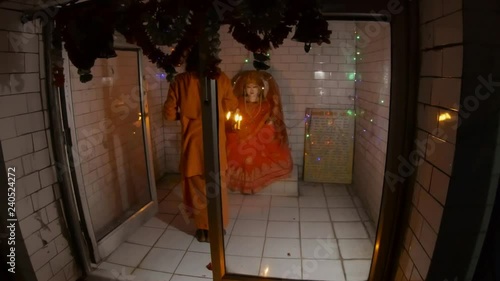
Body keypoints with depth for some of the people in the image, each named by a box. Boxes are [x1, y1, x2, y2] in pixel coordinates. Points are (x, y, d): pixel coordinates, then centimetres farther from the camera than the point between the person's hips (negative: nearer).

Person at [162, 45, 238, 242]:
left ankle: (203, 229, 25)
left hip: (192, 141, 0)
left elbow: (169, 113, -2)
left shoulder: (180, 81, -5)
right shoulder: (221, 78, -5)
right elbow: (232, 104, 9)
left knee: (196, 185, 13)